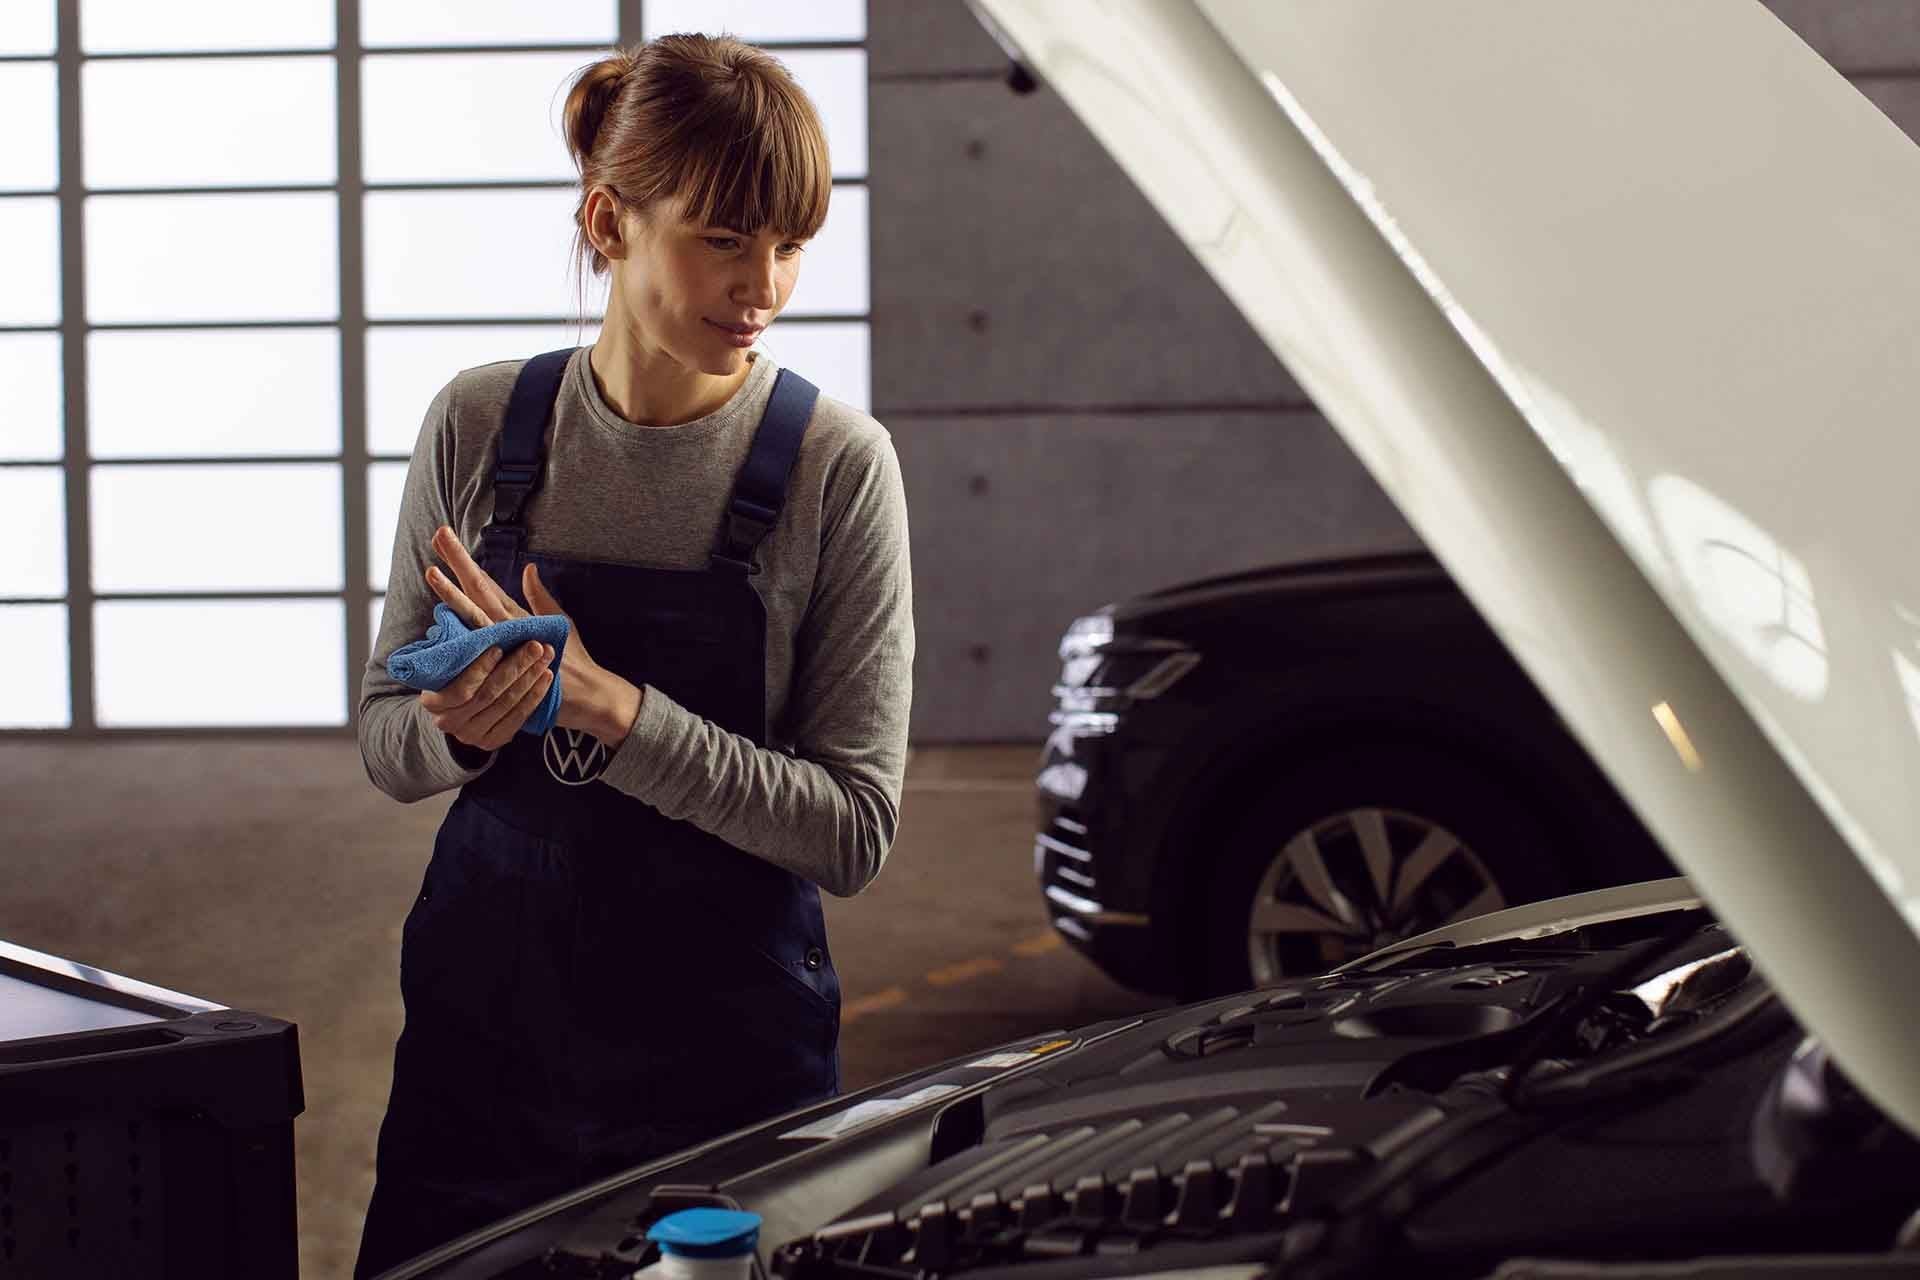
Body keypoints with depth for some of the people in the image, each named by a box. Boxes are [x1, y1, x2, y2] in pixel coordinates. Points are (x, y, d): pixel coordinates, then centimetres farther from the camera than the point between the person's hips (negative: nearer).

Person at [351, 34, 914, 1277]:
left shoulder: (837, 463, -10)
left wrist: (603, 706, -22)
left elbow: (856, 826, -13)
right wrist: (456, 730, -15)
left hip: (726, 1047, -2)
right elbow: (386, 736, 9)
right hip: (481, 1022, 3)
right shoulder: (478, 425, -1)